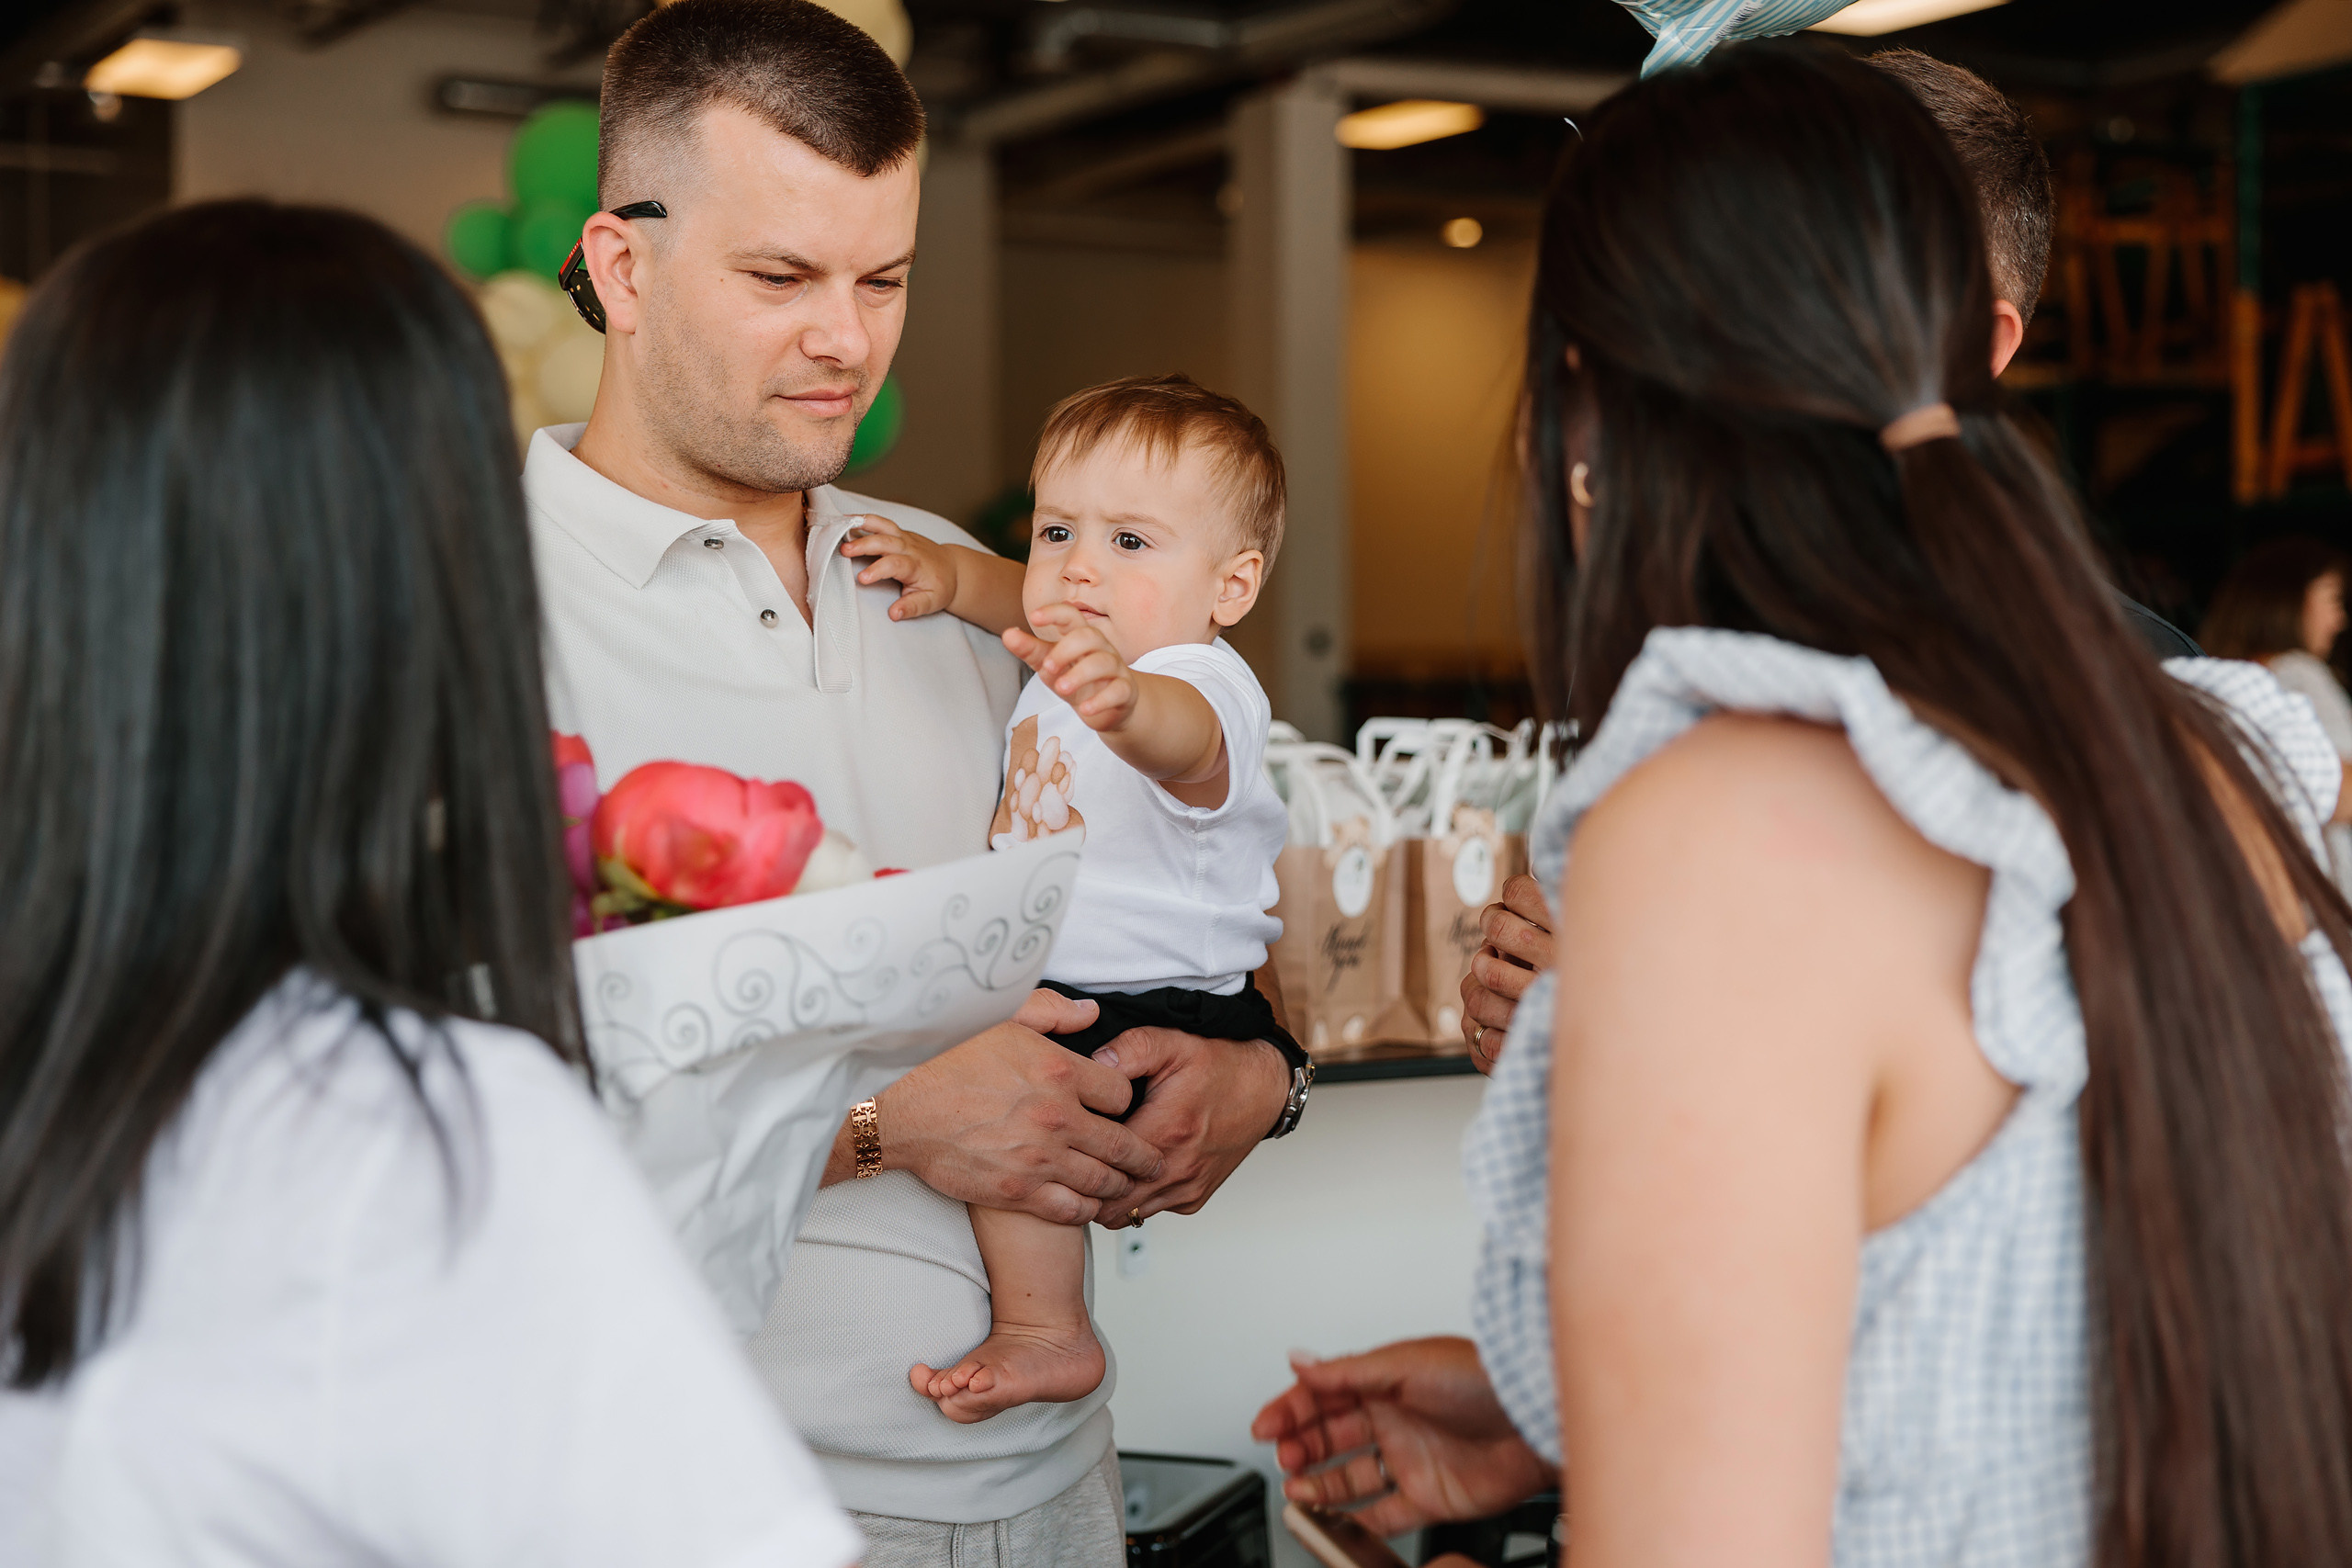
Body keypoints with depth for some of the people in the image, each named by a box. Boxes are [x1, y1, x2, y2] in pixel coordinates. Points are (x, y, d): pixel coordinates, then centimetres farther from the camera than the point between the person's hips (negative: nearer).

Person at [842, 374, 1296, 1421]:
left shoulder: (1204, 686, -24)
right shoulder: (1079, 653, 7)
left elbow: (1186, 740, -48)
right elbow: (1036, 610, 31)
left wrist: (1123, 700, -71)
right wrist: (955, 575, 11)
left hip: (1157, 1019, -11)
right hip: (1057, 998, 11)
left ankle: (1044, 1334, -18)